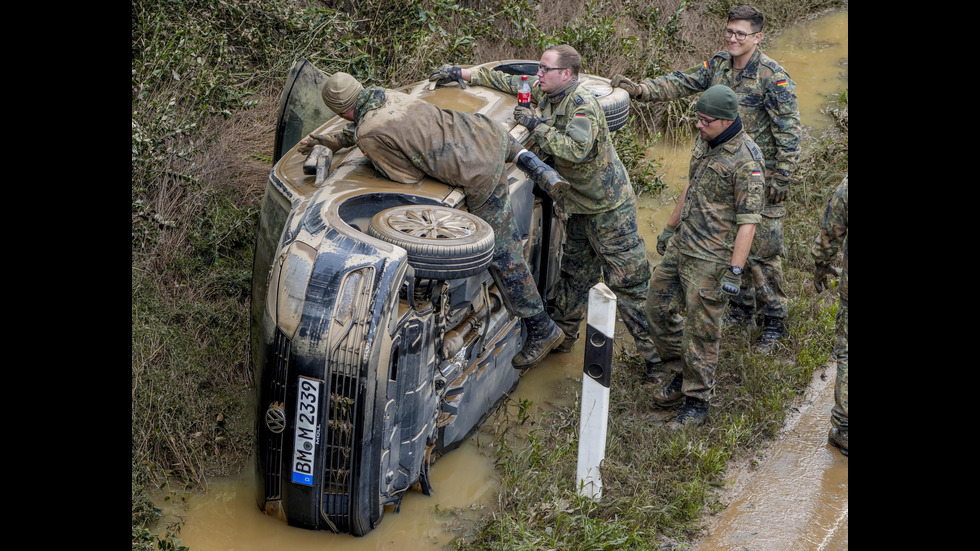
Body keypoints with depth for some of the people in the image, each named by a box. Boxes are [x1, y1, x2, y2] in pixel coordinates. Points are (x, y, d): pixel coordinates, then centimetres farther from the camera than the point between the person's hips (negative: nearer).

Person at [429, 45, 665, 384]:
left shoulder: (583, 105, -23)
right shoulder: (542, 93, 4)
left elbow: (576, 149, -37)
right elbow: (507, 81, 17)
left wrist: (537, 126, -26)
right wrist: (461, 74, 13)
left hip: (610, 207, -9)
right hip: (579, 206, 9)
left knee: (629, 283, -7)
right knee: (575, 273, 21)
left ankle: (656, 356, -2)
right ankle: (563, 336, 36)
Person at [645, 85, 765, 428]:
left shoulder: (745, 160, -21)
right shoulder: (704, 140, 5)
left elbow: (748, 220, -21)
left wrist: (735, 271, -23)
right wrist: (671, 226, 25)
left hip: (712, 257, -9)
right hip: (681, 245, 9)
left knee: (700, 329, -1)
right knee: (656, 306, 15)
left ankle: (697, 401, 15)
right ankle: (682, 374, 31)